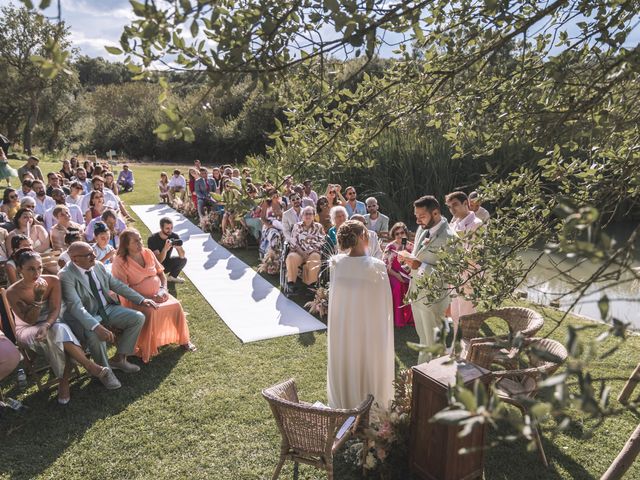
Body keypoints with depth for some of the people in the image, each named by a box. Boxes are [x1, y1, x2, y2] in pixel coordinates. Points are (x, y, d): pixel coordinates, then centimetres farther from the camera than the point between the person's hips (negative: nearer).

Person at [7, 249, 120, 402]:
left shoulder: (52, 281, -11)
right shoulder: (13, 292, -16)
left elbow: (55, 309, -14)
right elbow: (30, 321, -18)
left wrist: (47, 325, -36)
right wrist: (38, 298, -33)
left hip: (51, 323, 2)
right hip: (27, 330, -2)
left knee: (59, 331, -35)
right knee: (54, 334, -35)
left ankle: (64, 380, -23)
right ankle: (94, 368, -29)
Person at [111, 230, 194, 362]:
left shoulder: (148, 253, 3)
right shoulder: (120, 262, -14)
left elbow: (160, 273, 11)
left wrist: (163, 289, -8)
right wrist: (147, 299, -22)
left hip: (157, 294, 5)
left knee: (176, 305, -15)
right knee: (149, 312, -32)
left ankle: (183, 340, 4)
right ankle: (144, 350, -16)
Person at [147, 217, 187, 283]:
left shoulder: (174, 236, -14)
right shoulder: (152, 239, -25)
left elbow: (182, 256, -20)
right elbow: (158, 260, -31)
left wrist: (178, 247, -42)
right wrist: (165, 249, -49)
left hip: (167, 263, 4)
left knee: (183, 260, -19)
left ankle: (172, 277, 6)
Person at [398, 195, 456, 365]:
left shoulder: (447, 238, -23)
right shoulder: (422, 229, 3)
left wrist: (419, 265, -31)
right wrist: (408, 257, -5)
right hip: (416, 293, 8)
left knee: (433, 342, 8)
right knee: (423, 338, 24)